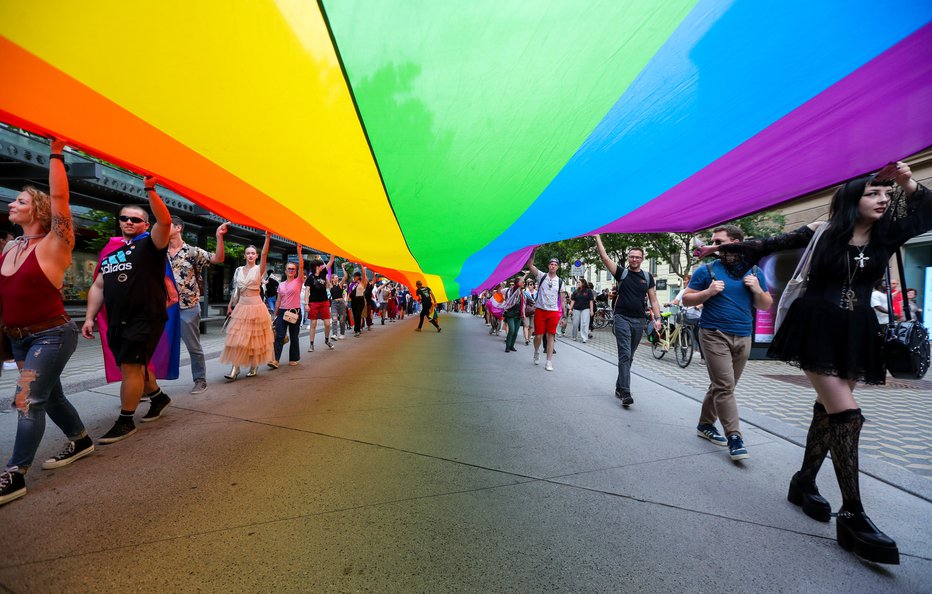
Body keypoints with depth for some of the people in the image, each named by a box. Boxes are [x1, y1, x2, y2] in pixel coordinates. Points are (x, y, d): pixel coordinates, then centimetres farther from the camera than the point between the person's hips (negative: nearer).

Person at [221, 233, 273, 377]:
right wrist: (230, 304, 9)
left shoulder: (259, 269, -2)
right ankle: (234, 368, -1)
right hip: (241, 306, 3)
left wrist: (267, 237, -30)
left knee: (255, 337, 4)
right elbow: (235, 289, 14)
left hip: (256, 306, -3)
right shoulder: (238, 270, 9)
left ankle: (254, 367, 15)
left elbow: (264, 255, -19)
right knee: (237, 338, -3)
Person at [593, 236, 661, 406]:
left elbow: (653, 300, 9)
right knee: (625, 355, -13)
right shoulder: (621, 272, 3)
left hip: (639, 321, 4)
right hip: (622, 318, -4)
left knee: (628, 357, 12)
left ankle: (619, 388, 24)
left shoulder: (647, 277, 10)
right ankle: (625, 393, -15)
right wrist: (597, 237, -13)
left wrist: (657, 318, -2)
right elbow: (604, 257, -8)